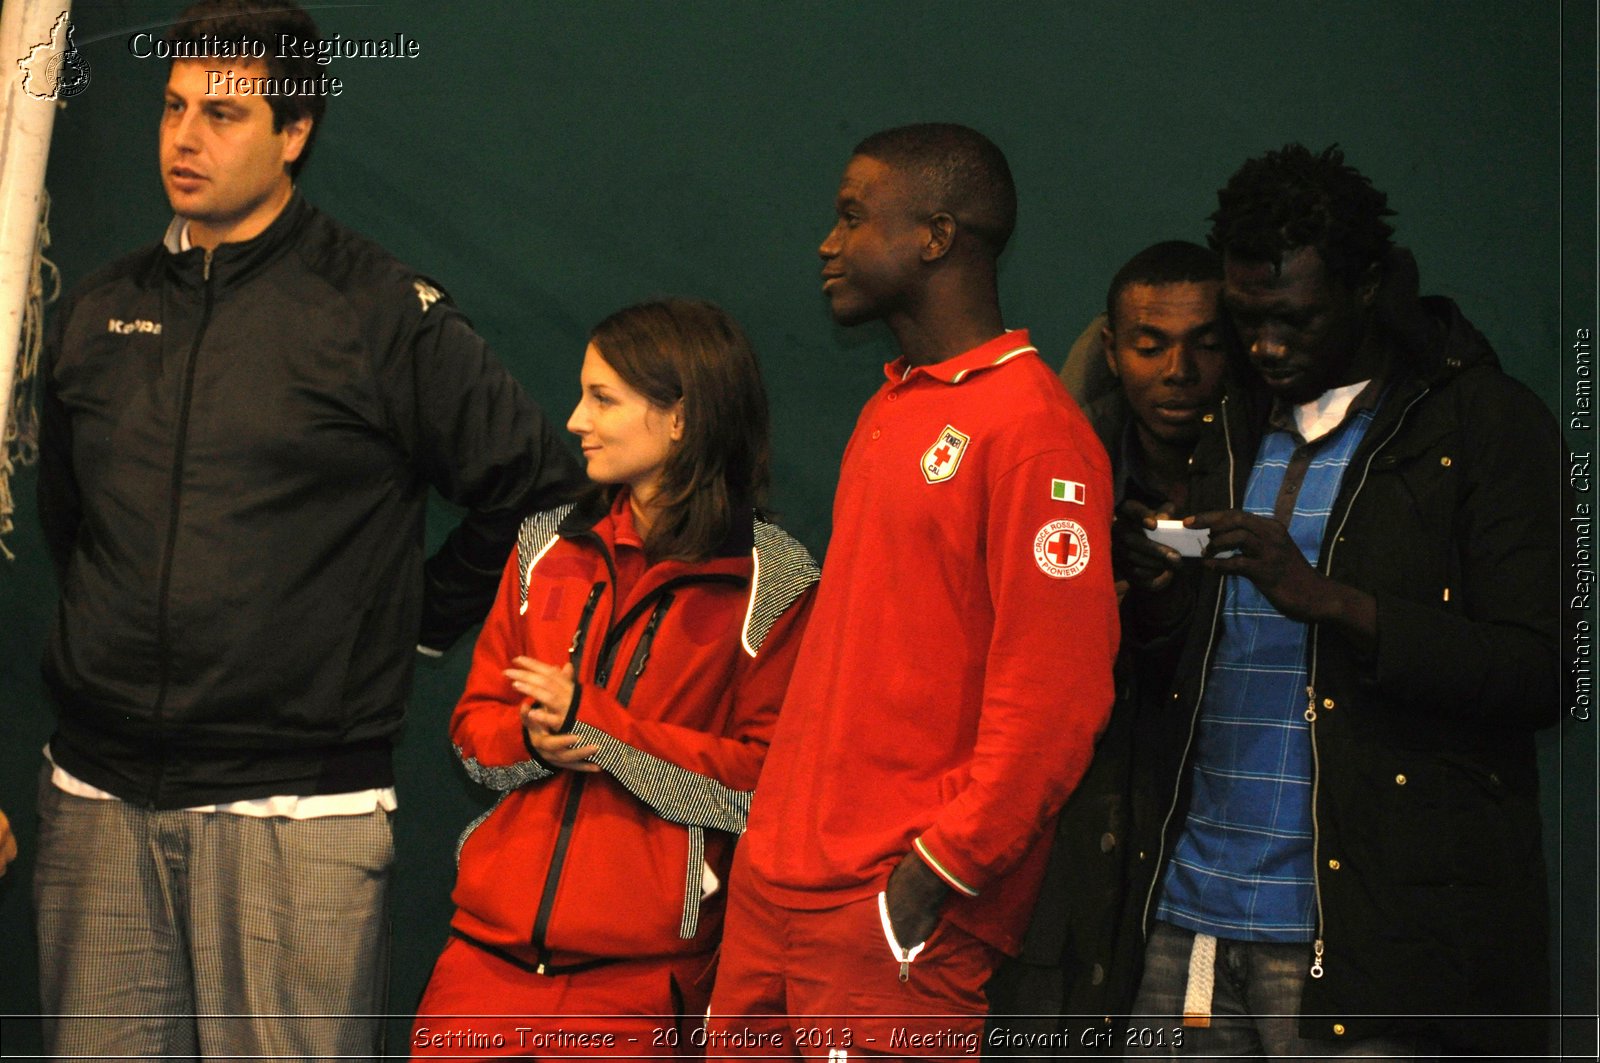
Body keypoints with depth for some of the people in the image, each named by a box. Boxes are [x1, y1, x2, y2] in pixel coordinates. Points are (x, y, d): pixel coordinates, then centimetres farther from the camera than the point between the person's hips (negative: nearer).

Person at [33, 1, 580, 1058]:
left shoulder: (382, 310, -4)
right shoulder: (100, 310, 12)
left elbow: (537, 485, -1)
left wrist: (419, 617, 3)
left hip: (299, 808, -4)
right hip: (99, 798, 5)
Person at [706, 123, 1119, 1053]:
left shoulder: (1034, 428, -13)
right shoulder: (891, 409, 16)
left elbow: (1053, 696, -18)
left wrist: (943, 869, -16)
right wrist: (778, 837, 14)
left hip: (898, 913, -8)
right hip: (776, 884, 8)